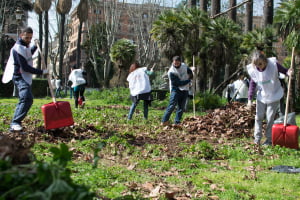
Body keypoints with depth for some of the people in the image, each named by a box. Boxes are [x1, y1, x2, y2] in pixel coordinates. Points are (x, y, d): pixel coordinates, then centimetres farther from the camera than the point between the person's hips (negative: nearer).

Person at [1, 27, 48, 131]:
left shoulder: (25, 46, 13)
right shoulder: (18, 48, -18)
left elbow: (28, 55, 35)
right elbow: (25, 67, -22)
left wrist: (35, 46, 19)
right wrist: (41, 72, -19)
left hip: (24, 77, 11)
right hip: (20, 77, -11)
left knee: (24, 99, 16)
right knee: (27, 98, -26)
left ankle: (15, 123, 23)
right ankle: (15, 123, -30)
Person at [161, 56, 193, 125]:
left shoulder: (184, 66, 3)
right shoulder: (171, 72, -16)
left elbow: (190, 72, 25)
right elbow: (178, 83, -19)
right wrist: (188, 80, -11)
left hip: (185, 90, 5)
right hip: (176, 90, -5)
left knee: (181, 107, 3)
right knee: (172, 105, -16)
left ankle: (177, 122, 8)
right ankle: (164, 121, -11)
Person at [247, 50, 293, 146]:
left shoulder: (273, 64, -22)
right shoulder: (253, 70, -13)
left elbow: (283, 70, -7)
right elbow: (252, 84, -1)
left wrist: (288, 73, -32)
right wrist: (250, 99, -5)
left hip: (274, 96, -3)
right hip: (261, 96, 3)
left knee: (270, 118, 1)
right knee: (259, 117, 7)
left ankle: (269, 139, 14)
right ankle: (257, 138, 20)